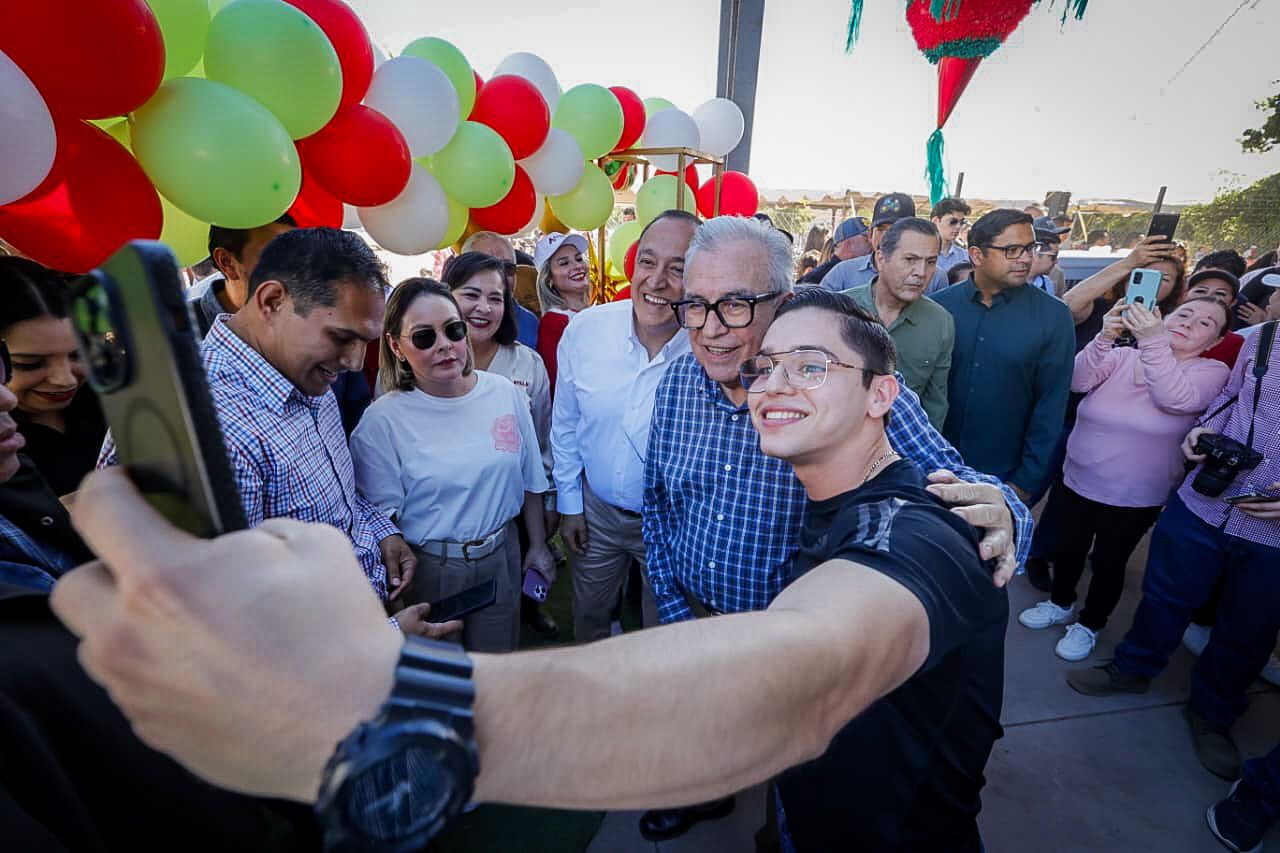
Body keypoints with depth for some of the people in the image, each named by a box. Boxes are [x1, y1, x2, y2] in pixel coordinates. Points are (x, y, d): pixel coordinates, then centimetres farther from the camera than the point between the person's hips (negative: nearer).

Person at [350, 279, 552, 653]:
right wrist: (398, 574, -19)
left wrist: (538, 546, 9)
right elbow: (380, 516, -9)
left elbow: (529, 479, 4)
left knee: (499, 659, 22)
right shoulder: (381, 421, -15)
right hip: (430, 569, -2)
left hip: (502, 555, 3)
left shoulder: (506, 393, -5)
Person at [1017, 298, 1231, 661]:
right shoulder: (1122, 356, -1)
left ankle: (1090, 625, 35)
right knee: (1068, 549, 17)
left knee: (1109, 562, 12)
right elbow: (1078, 381, -18)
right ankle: (1061, 603, 41)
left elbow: (1178, 399, -27)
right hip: (1077, 480, 2)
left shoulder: (1211, 372, -6)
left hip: (1135, 497, -2)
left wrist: (1153, 341, -35)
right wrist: (1105, 337, -32)